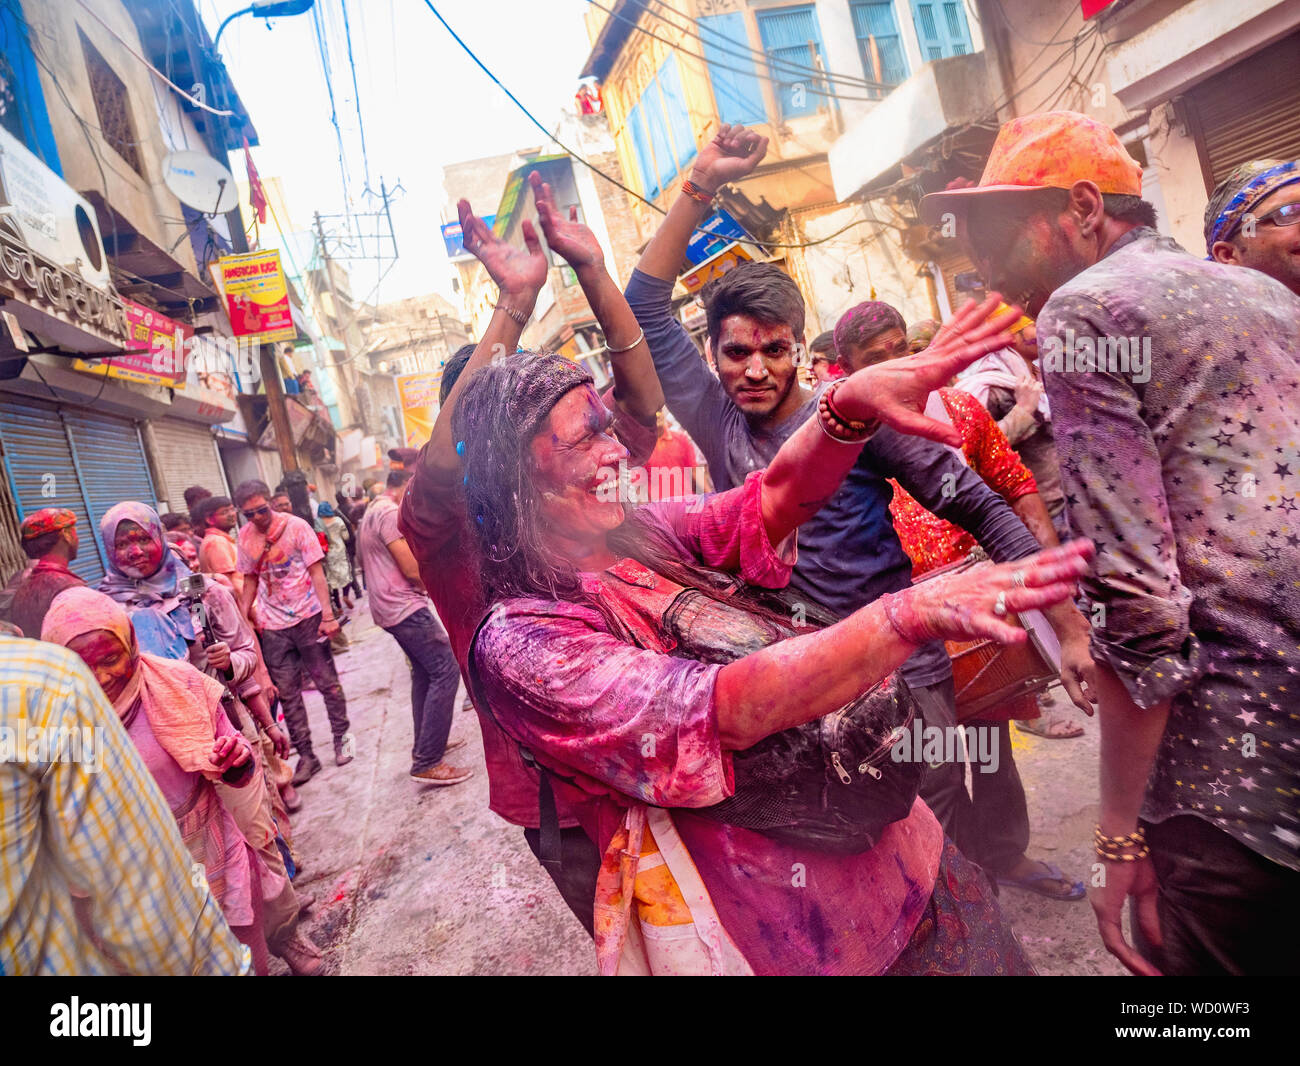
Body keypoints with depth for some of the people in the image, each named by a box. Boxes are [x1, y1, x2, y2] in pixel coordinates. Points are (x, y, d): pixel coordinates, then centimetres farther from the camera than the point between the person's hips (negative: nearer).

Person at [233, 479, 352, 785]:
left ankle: (341, 737, 24)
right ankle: (306, 756, 16)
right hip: (272, 626, 4)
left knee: (327, 682, 6)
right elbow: (250, 580, 12)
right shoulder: (245, 537, 4)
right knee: (287, 693, 6)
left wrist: (328, 615, -15)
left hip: (307, 618, -3)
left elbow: (316, 572, -9)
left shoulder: (296, 527, -8)